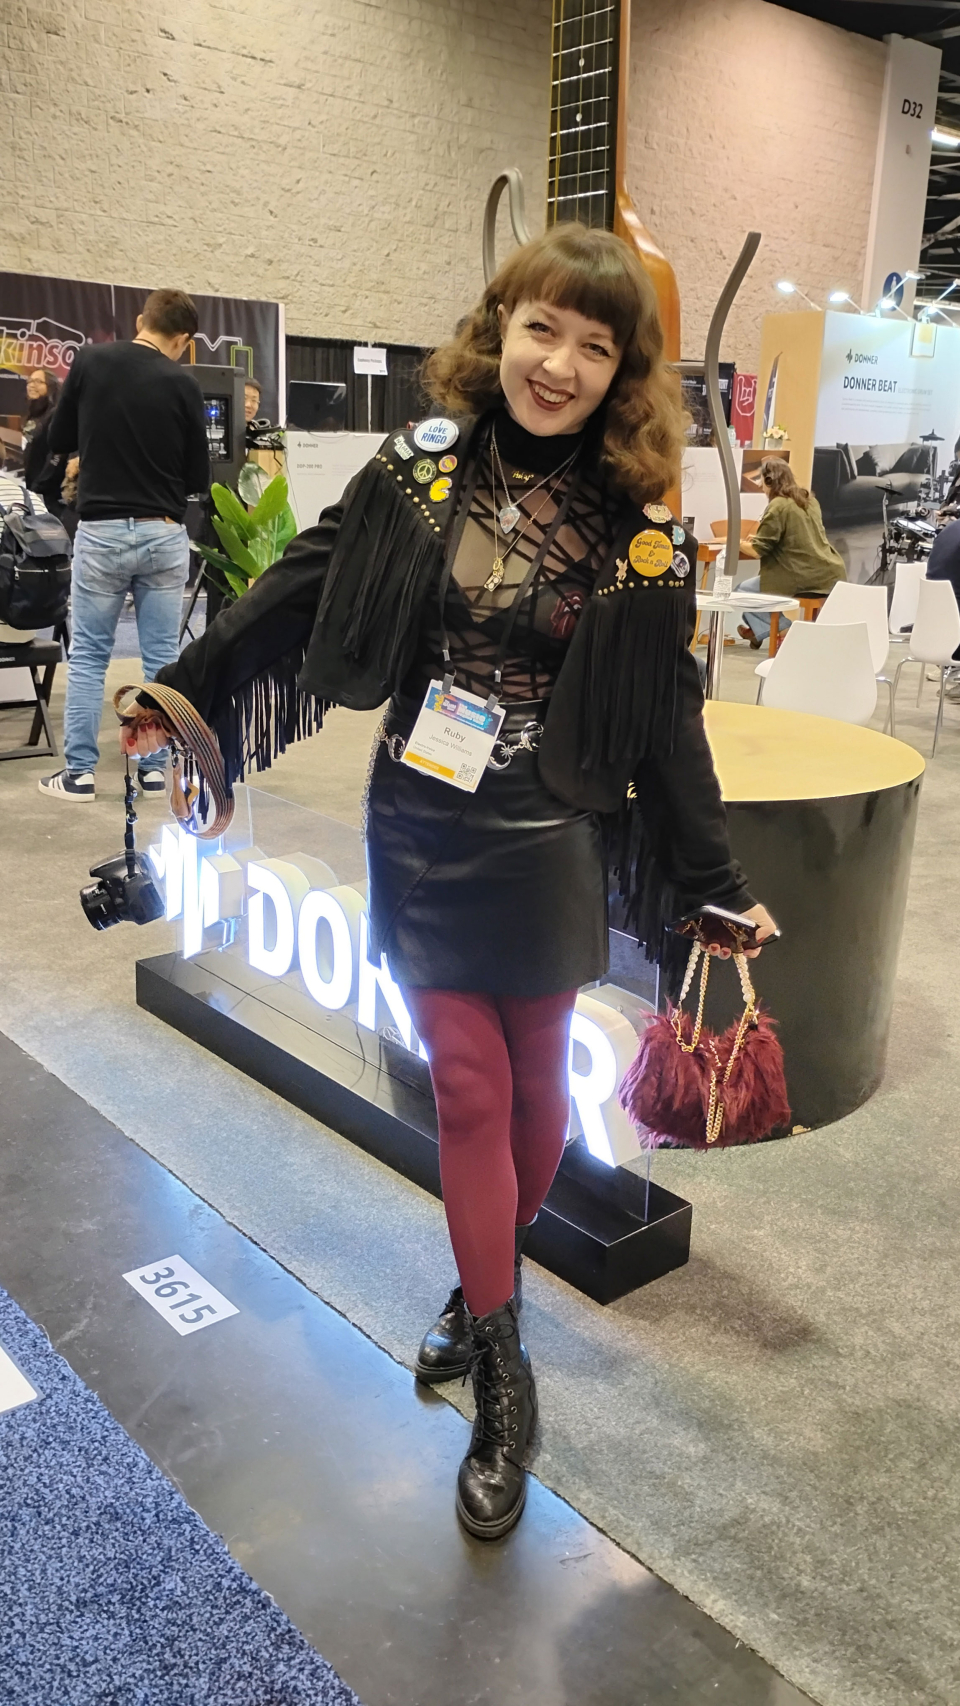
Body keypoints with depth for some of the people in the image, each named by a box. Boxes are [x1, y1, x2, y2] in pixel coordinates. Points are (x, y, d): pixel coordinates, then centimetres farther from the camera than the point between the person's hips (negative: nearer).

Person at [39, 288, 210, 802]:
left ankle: (79, 772, 9)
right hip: (164, 534, 0)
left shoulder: (90, 361, 0)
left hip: (101, 531, 1)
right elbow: (199, 477, 2)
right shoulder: (182, 384, -3)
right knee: (162, 657, 7)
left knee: (88, 655, 8)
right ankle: (155, 768, 11)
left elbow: (59, 441, 9)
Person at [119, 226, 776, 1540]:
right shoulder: (422, 467, -2)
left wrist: (715, 881, 2)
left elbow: (666, 719, -1)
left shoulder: (640, 530, -5)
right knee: (467, 1086, 4)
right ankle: (504, 1383, 19)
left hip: (545, 849, -1)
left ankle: (486, 1288, 39)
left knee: (533, 1086, 11)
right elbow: (299, 591, 4)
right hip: (418, 836, 1)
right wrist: (183, 694, 4)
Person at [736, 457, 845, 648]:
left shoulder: (778, 506, -11)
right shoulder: (809, 498, 14)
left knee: (745, 590, 3)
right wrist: (760, 539, 31)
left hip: (804, 578, -9)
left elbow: (761, 548, -11)